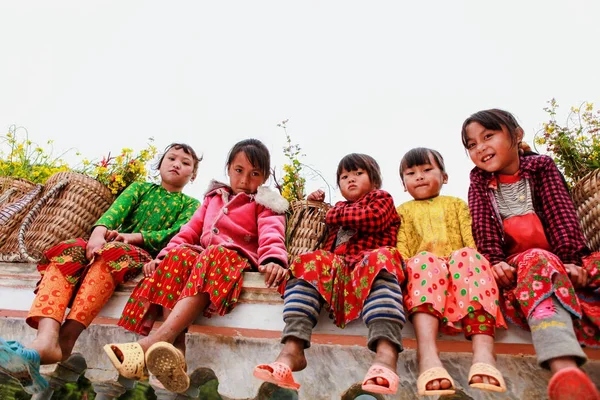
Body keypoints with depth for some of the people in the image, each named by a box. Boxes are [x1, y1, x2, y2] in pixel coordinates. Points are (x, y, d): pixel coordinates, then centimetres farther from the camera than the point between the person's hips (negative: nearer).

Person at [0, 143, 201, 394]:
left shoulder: (190, 205, 17)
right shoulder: (139, 187, 24)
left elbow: (179, 233, -4)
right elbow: (115, 211, 3)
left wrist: (134, 236, -16)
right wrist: (98, 234, -19)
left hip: (143, 255, -3)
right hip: (111, 244, 3)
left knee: (110, 253, -34)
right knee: (67, 251, -26)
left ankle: (66, 339, -44)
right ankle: (46, 338, -45)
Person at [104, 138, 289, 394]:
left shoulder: (264, 204, 14)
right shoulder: (214, 197, 28)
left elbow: (271, 233, -7)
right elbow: (191, 230, 20)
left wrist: (273, 259, -30)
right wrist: (163, 255, 2)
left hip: (236, 258, -4)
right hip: (199, 256, 5)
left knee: (214, 256, -37)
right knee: (179, 256, -28)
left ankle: (156, 339, -51)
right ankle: (175, 349, -44)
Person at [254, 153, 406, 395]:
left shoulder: (381, 198, 21)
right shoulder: (338, 209, 35)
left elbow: (372, 218, -3)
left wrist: (336, 214, 10)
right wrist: (314, 207, 29)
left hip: (368, 262, -4)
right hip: (337, 267, 4)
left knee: (380, 260, -36)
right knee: (309, 263, -23)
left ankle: (386, 354, -57)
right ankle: (292, 350, -40)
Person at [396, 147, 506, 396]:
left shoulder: (456, 204, 28)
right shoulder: (403, 211, 28)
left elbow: (472, 239, 13)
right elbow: (402, 248, 12)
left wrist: (471, 260, -8)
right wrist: (404, 269, -9)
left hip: (461, 264, 1)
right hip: (423, 268, -1)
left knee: (468, 257, -33)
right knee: (423, 261, -35)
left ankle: (483, 352, -48)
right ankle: (428, 356, -54)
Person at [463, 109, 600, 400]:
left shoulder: (541, 166, 11)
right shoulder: (480, 182, 12)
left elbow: (561, 215, -1)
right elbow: (484, 229, 0)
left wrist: (571, 259, -16)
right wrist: (496, 261, -19)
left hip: (560, 260, 2)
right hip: (514, 264, -2)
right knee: (537, 260, -35)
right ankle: (564, 366, -57)